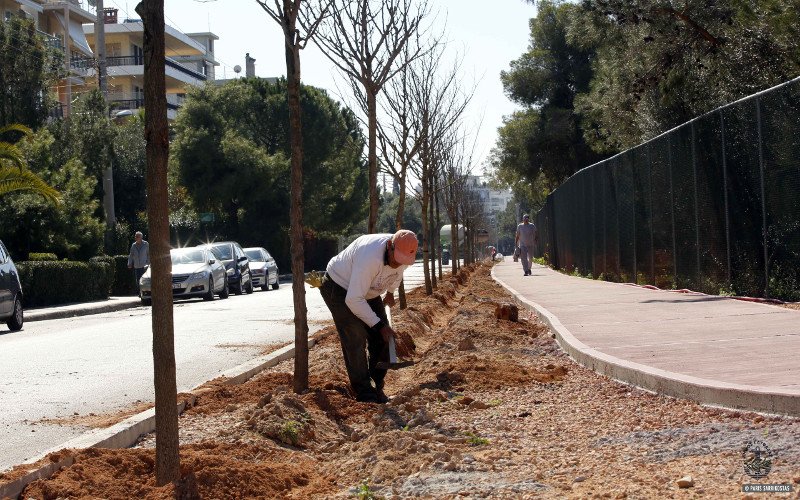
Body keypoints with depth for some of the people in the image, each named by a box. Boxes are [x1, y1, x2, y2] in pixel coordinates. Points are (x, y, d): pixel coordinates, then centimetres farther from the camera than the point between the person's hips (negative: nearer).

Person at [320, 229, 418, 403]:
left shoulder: (403, 253, -16)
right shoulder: (371, 257, -41)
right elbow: (353, 300, -37)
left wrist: (391, 293, 28)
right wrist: (379, 325, -30)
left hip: (368, 291, 8)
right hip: (339, 289, -8)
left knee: (382, 339, 0)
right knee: (355, 339, -18)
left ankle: (377, 387, 11)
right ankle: (365, 394, -13)